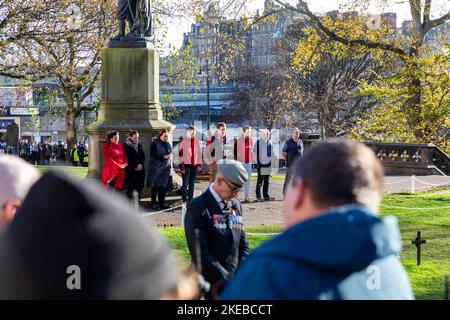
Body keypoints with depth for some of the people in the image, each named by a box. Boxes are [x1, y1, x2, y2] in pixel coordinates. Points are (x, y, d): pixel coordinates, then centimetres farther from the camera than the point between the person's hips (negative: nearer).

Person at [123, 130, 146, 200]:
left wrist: (140, 164, -7)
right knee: (130, 188, -5)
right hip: (130, 170, -5)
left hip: (140, 169, 5)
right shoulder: (126, 146, -1)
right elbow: (128, 158, -8)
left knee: (139, 188, 1)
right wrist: (136, 165, -13)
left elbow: (143, 156, 10)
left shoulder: (139, 145, 16)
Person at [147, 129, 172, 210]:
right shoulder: (154, 143, -5)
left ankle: (161, 203, 13)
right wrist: (163, 157, -21)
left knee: (163, 186, 5)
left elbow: (170, 154, 22)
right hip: (156, 168, -6)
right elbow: (153, 155, -15)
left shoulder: (167, 144, 15)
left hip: (165, 168, 6)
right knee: (155, 186, -2)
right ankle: (153, 203, 4)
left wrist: (170, 165, 14)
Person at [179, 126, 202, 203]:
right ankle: (184, 199, 0)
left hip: (194, 165, 5)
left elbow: (199, 153, 12)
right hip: (186, 165, -5)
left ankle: (190, 199, 19)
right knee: (185, 183, -5)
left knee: (192, 183, 11)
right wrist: (182, 166, -12)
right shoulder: (183, 141, -8)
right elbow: (181, 155, -9)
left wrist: (199, 164, 6)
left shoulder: (196, 141, 7)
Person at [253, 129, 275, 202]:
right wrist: (258, 162, -8)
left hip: (268, 165, 6)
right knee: (260, 182, -3)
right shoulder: (258, 142, -5)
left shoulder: (269, 142, 13)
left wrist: (272, 160, 11)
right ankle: (258, 197, 2)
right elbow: (255, 154, -5)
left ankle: (266, 196, 19)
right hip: (261, 165, -6)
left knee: (267, 182, 12)